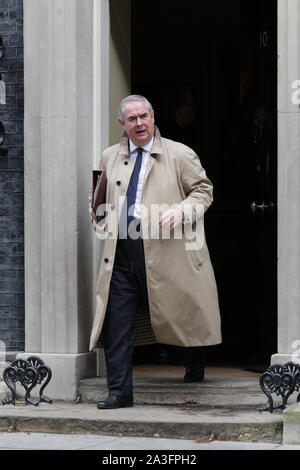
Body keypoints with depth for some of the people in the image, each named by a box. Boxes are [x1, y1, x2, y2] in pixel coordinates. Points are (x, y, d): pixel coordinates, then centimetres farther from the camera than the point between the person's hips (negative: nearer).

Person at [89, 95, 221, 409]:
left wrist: (181, 211, -12)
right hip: (121, 256, 3)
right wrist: (100, 219, 13)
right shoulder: (110, 157, 15)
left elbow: (203, 191, 5)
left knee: (178, 322, 3)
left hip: (165, 253, -3)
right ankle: (119, 391, 4)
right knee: (116, 324, -2)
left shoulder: (180, 155, 3)